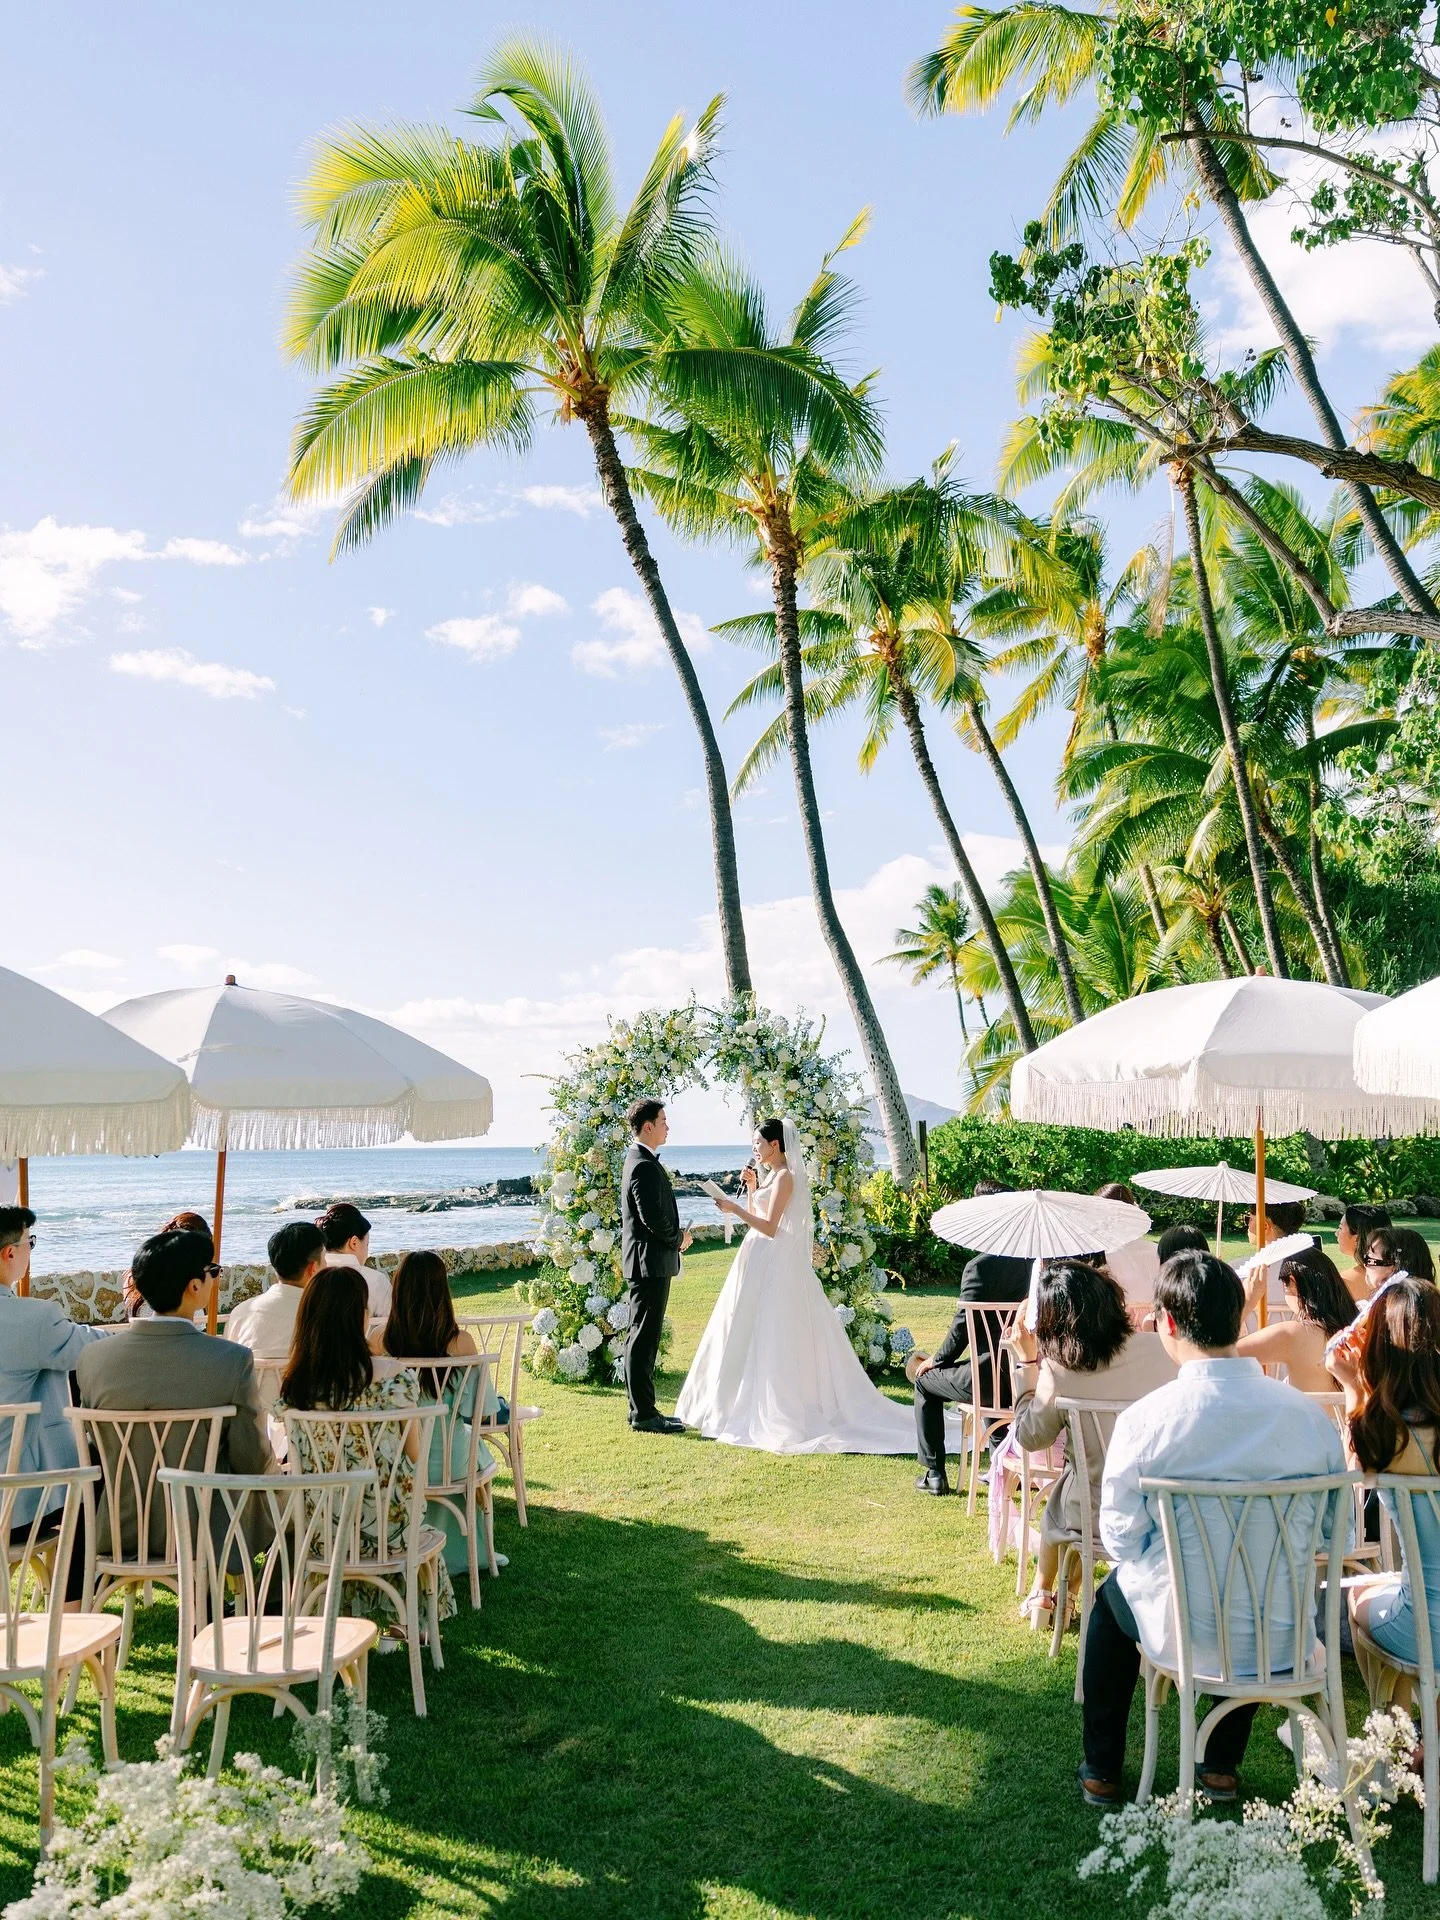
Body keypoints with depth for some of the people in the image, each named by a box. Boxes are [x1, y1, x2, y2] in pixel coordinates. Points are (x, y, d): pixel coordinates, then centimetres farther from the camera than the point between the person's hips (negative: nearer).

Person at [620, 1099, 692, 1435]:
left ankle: (641, 1408, 20)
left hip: (643, 1261, 11)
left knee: (642, 1337, 14)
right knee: (643, 1338, -6)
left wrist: (674, 1237, 8)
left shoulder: (639, 1160, 15)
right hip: (651, 1260, -11)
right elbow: (653, 1217, -24)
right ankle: (644, 1414, -1)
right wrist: (678, 1238, -7)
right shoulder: (645, 1165, -18)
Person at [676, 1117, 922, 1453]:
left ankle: (777, 1412, 0)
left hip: (774, 1267, -10)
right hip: (760, 1264, 10)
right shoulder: (770, 1175, 15)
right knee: (750, 1335, 12)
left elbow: (770, 1227, -19)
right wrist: (751, 1186, 10)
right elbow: (755, 1219, 19)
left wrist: (735, 1209, -20)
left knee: (770, 1338, -5)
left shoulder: (785, 1177, -14)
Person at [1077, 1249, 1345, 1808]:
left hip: (1182, 1631, -2)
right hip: (1281, 1636, 3)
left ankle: (1102, 1771, 40)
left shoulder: (1142, 1420, -20)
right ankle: (1221, 1767, 44)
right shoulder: (1309, 1414, -12)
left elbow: (1121, 1538, -11)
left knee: (1111, 1596, 32)